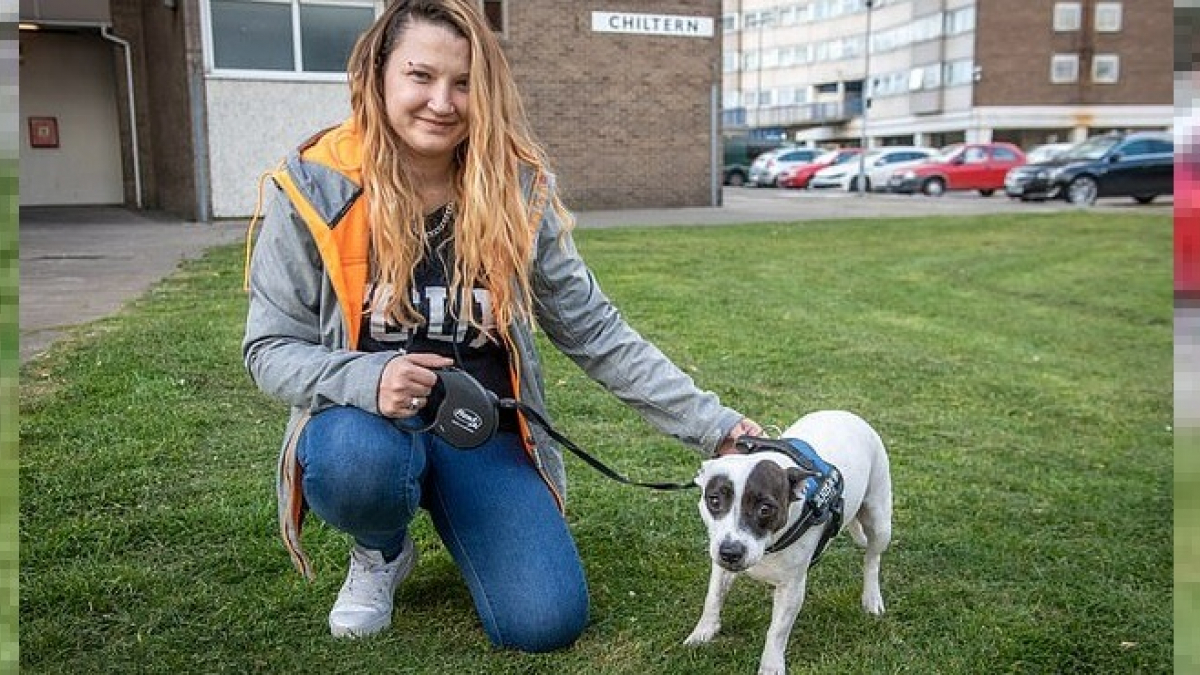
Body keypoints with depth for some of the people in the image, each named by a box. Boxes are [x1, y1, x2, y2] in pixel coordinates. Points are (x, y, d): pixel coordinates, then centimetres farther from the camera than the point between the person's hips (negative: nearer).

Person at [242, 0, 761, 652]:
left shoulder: (518, 190, -7)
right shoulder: (315, 186, -12)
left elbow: (596, 332, -2)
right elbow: (269, 348, -8)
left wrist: (712, 424, -7)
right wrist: (367, 379, -29)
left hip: (486, 432, 2)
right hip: (365, 418, -1)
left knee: (546, 622, -14)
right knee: (354, 467, -37)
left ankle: (446, 509, 19)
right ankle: (381, 552, 3)